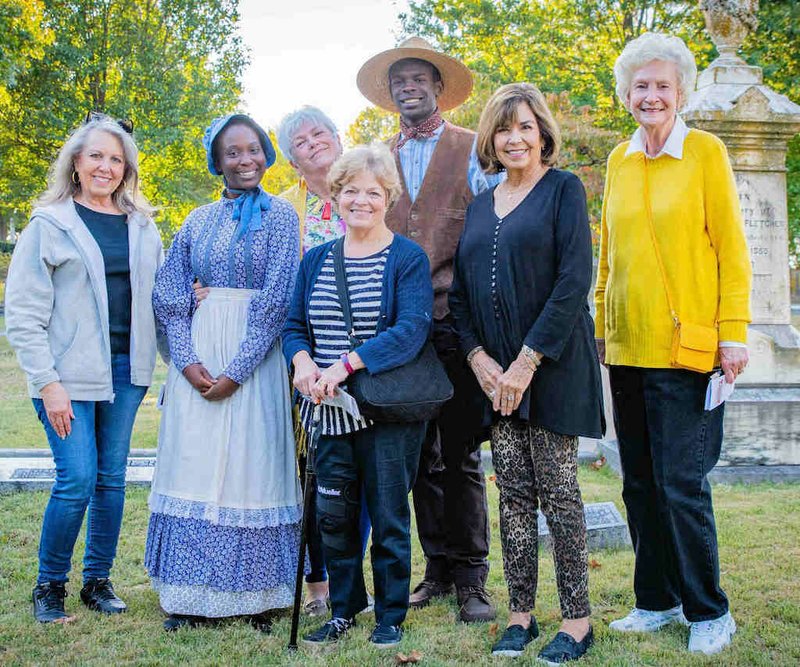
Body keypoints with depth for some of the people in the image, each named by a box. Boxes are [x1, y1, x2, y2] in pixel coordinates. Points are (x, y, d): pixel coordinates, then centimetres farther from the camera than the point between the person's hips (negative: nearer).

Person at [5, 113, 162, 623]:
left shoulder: (142, 226, 12)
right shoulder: (50, 225, -1)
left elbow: (159, 296, 16)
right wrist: (48, 383, -11)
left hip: (126, 369, 4)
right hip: (71, 373, -4)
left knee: (112, 478, 8)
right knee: (77, 479, -7)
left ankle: (98, 581, 23)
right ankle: (50, 586, 13)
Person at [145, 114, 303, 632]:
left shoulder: (280, 215, 0)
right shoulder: (200, 220, 12)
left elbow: (277, 298, -9)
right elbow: (170, 295, 8)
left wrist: (236, 371, -14)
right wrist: (188, 361, -6)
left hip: (255, 357, -3)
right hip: (200, 354, 4)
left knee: (250, 466, -1)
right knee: (195, 465, 3)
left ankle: (255, 597, 11)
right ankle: (193, 597, 13)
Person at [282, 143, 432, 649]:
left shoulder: (408, 258, -5)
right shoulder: (316, 260, 11)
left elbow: (411, 331, -17)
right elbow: (294, 325, 11)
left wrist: (345, 365, -24)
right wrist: (303, 361, -11)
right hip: (330, 412, 5)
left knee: (389, 517, 4)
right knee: (333, 516, 10)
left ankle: (391, 616, 22)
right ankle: (344, 610, 28)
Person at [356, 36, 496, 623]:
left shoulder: (472, 148, 6)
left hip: (455, 322, -3)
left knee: (462, 456, 0)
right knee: (420, 457, 8)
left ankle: (471, 576, 9)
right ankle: (438, 568, 19)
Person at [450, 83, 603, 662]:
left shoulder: (563, 189, -1)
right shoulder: (480, 206, 15)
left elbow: (574, 281, -11)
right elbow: (460, 293, 14)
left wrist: (528, 360, -16)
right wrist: (478, 356, -2)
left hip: (552, 366, -5)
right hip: (496, 371, 5)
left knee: (557, 490, -1)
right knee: (514, 494, 7)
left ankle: (577, 618, 10)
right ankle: (520, 614, 16)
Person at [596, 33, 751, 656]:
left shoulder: (705, 151, -2)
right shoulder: (619, 161, 12)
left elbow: (731, 248, -4)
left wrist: (733, 332, -11)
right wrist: (602, 327, 14)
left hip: (686, 346, -5)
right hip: (627, 346, 5)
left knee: (681, 485, -4)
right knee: (641, 483, 10)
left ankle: (709, 611, 13)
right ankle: (657, 601, 24)